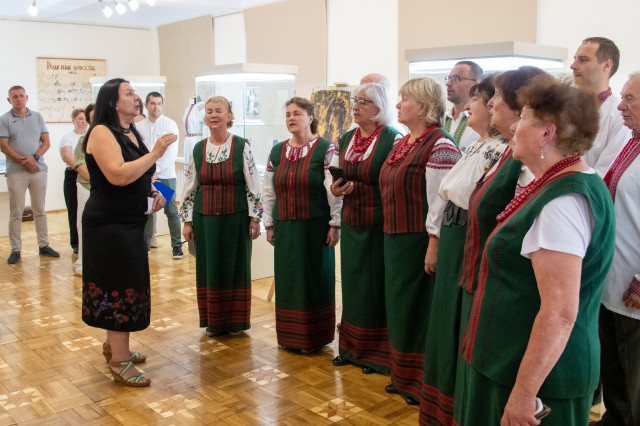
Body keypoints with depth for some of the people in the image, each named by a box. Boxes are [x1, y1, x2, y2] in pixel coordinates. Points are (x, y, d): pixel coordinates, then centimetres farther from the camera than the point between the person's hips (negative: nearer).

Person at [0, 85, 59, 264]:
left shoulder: (37, 117, 8)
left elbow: (46, 142, 4)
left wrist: (34, 157, -12)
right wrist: (23, 161, -12)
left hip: (39, 170, 3)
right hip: (16, 172, -2)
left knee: (40, 210, 9)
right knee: (16, 212, 1)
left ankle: (44, 245, 16)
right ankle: (15, 249, 7)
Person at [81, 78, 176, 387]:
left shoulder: (131, 133, 14)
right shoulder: (101, 132, -13)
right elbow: (117, 175, -27)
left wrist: (154, 193, 7)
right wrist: (155, 153, -24)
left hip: (131, 222, 9)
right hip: (109, 223, -9)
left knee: (123, 285, 16)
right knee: (119, 287, -6)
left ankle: (113, 345, 31)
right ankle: (120, 362, 2)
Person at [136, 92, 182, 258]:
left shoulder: (170, 124, 0)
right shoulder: (138, 126, 7)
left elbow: (172, 151, -7)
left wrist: (157, 169, -14)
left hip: (166, 175, -2)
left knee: (171, 210, 0)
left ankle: (177, 245, 7)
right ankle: (145, 244, 15)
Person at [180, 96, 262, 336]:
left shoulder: (242, 146, -4)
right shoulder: (198, 149, 5)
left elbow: (253, 184, -4)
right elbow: (190, 187, 9)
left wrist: (255, 218, -7)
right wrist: (188, 221, 6)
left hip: (235, 218, -3)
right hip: (206, 219, 3)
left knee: (235, 268, 5)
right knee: (209, 269, 8)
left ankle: (235, 321, 19)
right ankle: (213, 321, 22)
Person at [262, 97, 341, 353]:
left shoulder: (325, 149, -7)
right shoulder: (277, 151, 9)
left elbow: (335, 189, -10)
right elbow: (268, 191, 12)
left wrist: (335, 224, -13)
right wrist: (269, 224, 10)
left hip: (315, 226, -5)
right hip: (285, 227, 5)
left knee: (314, 279, 4)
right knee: (287, 280, 10)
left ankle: (313, 337, 18)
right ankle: (289, 336, 24)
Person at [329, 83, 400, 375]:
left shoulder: (393, 139, -11)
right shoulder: (346, 139, 10)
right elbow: (334, 176, 21)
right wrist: (335, 188, 0)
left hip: (379, 226, -6)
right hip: (351, 223, 6)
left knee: (377, 285, 3)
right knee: (352, 283, 14)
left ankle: (377, 353, 18)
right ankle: (351, 347, 29)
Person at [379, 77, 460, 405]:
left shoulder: (440, 146, -15)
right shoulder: (402, 144, 13)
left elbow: (441, 202, -20)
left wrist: (434, 247, -21)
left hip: (419, 241, -9)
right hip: (394, 239, 9)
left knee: (420, 311, 3)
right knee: (400, 307, 16)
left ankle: (422, 383, 19)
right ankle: (403, 376, 31)